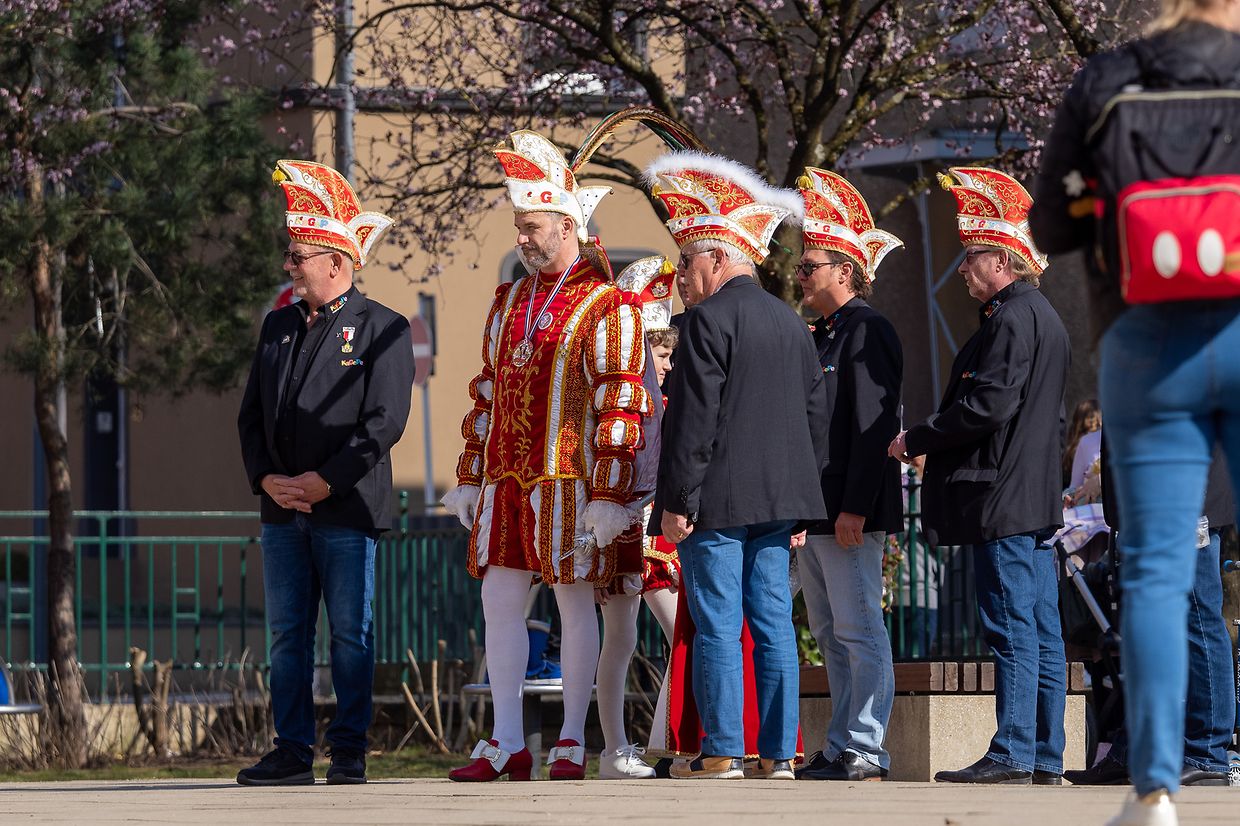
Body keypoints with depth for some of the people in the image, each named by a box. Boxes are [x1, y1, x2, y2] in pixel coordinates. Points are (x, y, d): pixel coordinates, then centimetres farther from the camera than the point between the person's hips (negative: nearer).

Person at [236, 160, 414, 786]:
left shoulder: (383, 329, -3)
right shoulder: (278, 326, 15)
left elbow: (384, 423, -10)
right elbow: (252, 414, 15)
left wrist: (324, 482, -15)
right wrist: (266, 479, -2)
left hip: (346, 509, -6)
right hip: (282, 509, 6)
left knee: (350, 634, -1)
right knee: (286, 634, 5)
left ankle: (350, 751, 4)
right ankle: (292, 751, 9)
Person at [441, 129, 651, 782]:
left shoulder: (607, 306, -6)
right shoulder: (509, 302, 16)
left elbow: (621, 409, -11)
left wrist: (610, 496, -16)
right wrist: (469, 479, 15)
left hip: (569, 480, -6)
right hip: (506, 481, 6)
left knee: (574, 602, 1)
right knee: (499, 601, 3)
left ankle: (571, 742, 7)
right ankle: (507, 744, 6)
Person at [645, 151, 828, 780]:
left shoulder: (709, 320, -10)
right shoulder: (789, 321, 15)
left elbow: (693, 419, -14)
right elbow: (813, 410, 17)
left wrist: (676, 502, -12)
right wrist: (796, 500, 20)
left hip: (717, 499, -7)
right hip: (778, 496, 7)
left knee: (717, 626, -5)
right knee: (773, 624, 7)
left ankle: (722, 752, -5)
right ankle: (779, 752, 6)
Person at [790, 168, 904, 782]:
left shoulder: (867, 332, -11)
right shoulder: (823, 335, 19)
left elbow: (873, 426, -18)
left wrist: (855, 507, -22)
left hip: (850, 512, -10)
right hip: (815, 513, 10)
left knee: (859, 631, -7)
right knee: (833, 636, 11)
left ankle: (866, 750, -6)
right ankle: (841, 749, 15)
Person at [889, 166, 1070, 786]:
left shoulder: (1011, 318, -14)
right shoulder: (1043, 317, 18)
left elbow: (988, 404, -21)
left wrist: (917, 439, -10)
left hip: (1002, 497, -10)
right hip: (1037, 496, 10)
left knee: (1011, 629, -9)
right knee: (1040, 629, 9)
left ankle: (1012, 754, -10)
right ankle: (1045, 757, 11)